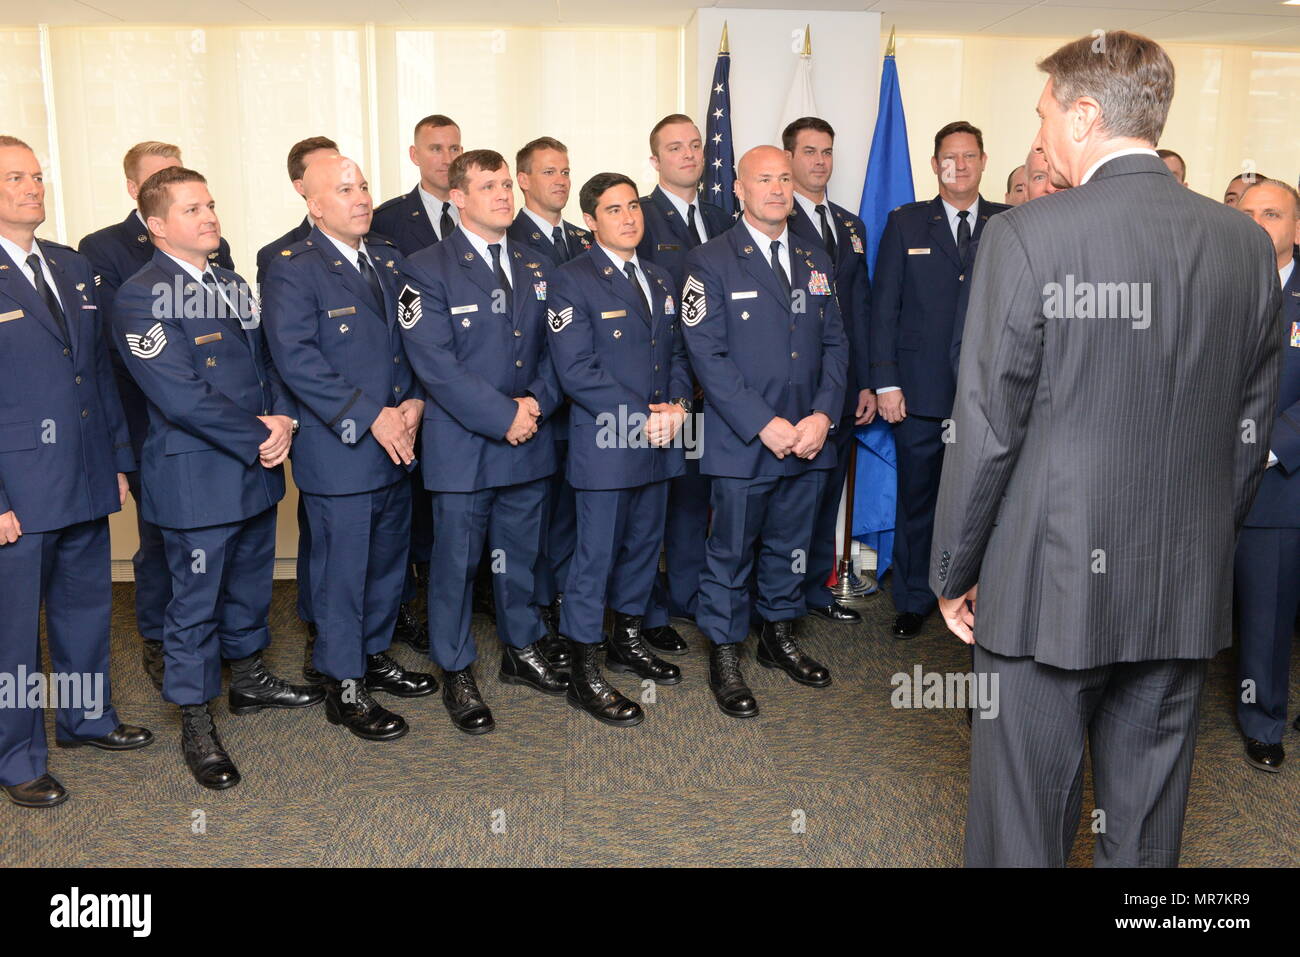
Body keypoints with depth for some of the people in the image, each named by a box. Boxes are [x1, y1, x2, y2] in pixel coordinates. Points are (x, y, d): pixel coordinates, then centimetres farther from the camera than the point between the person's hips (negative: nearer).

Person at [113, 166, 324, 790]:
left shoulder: (231, 285, 12)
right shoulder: (140, 298, -15)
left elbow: (268, 360, 13)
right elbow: (181, 396, -22)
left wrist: (283, 418, -7)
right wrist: (258, 438, -16)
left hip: (256, 469, 8)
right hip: (196, 478, -7)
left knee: (250, 585, 21)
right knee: (195, 602, 4)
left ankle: (248, 679, 40)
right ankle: (196, 725, 18)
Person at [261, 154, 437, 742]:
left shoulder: (389, 259, 12)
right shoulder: (292, 270, -10)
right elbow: (297, 362, -18)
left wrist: (415, 400, -4)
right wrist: (370, 418, -20)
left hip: (396, 445, 7)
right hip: (337, 450, -7)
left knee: (389, 560, 17)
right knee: (341, 571, 3)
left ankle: (375, 656, 35)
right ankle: (343, 687, 16)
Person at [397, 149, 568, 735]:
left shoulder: (533, 266, 11)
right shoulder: (426, 270, -8)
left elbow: (551, 345, 12)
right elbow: (435, 363, -16)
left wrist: (539, 401, -7)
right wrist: (502, 417, -18)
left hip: (528, 440, 5)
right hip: (462, 444, -5)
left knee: (520, 553, 17)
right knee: (456, 561, 5)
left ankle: (522, 650, 34)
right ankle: (456, 674, 20)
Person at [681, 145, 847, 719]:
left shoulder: (816, 261, 12)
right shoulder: (710, 262, -5)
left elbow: (835, 344, 10)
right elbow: (707, 355, -12)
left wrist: (823, 415, -6)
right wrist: (764, 424, -17)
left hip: (808, 439, 5)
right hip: (742, 440, -5)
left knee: (790, 546, 16)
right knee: (732, 551, 4)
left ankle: (779, 637, 34)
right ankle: (724, 655, 19)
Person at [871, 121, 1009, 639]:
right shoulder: (905, 223, 7)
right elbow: (884, 307, 3)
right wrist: (885, 381, -5)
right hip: (921, 391, 0)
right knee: (916, 498, 7)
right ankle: (913, 601, 21)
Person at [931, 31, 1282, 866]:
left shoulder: (1027, 236, -13)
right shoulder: (1246, 242, 3)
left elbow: (988, 424, -12)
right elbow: (1253, 424, 9)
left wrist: (954, 571, -2)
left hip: (1050, 581, -5)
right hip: (1189, 590, 5)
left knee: (1022, 826, 9)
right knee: (1148, 828, 19)